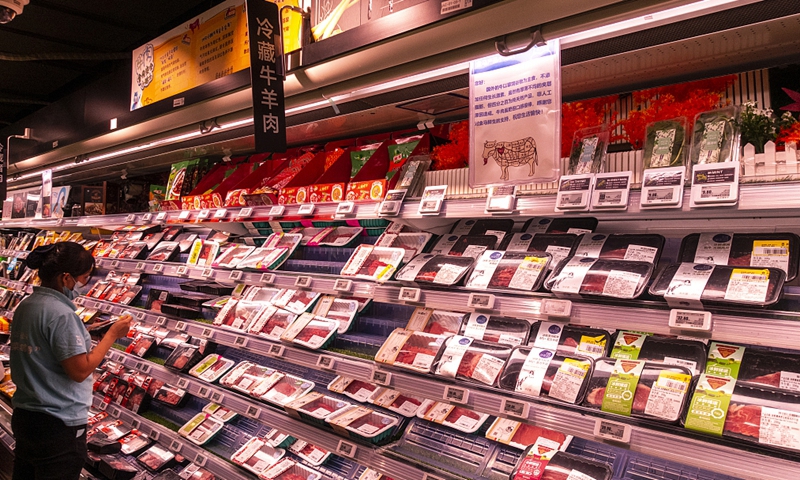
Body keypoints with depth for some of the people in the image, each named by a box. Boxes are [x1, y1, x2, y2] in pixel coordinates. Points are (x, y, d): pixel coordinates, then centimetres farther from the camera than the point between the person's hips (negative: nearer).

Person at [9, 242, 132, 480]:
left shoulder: (25, 306, 4)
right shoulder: (61, 313, -22)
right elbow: (80, 371, -20)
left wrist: (84, 336, 11)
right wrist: (112, 334, -13)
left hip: (23, 416, 9)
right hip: (58, 425, -8)